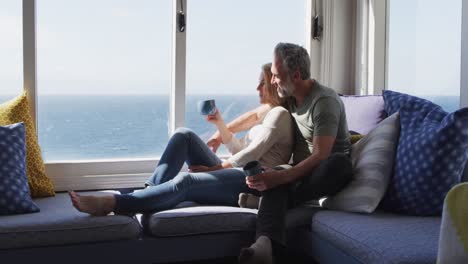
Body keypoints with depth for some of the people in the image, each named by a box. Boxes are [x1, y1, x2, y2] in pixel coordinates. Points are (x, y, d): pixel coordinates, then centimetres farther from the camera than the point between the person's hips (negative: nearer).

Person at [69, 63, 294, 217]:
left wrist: (216, 167, -9)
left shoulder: (279, 114, -1)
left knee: (186, 181, -33)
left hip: (251, 181, -9)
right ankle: (150, 192, -19)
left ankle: (111, 203, -41)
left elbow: (252, 153, -11)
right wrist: (220, 124, 11)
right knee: (184, 135, -5)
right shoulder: (264, 113, 28)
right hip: (234, 174, 9)